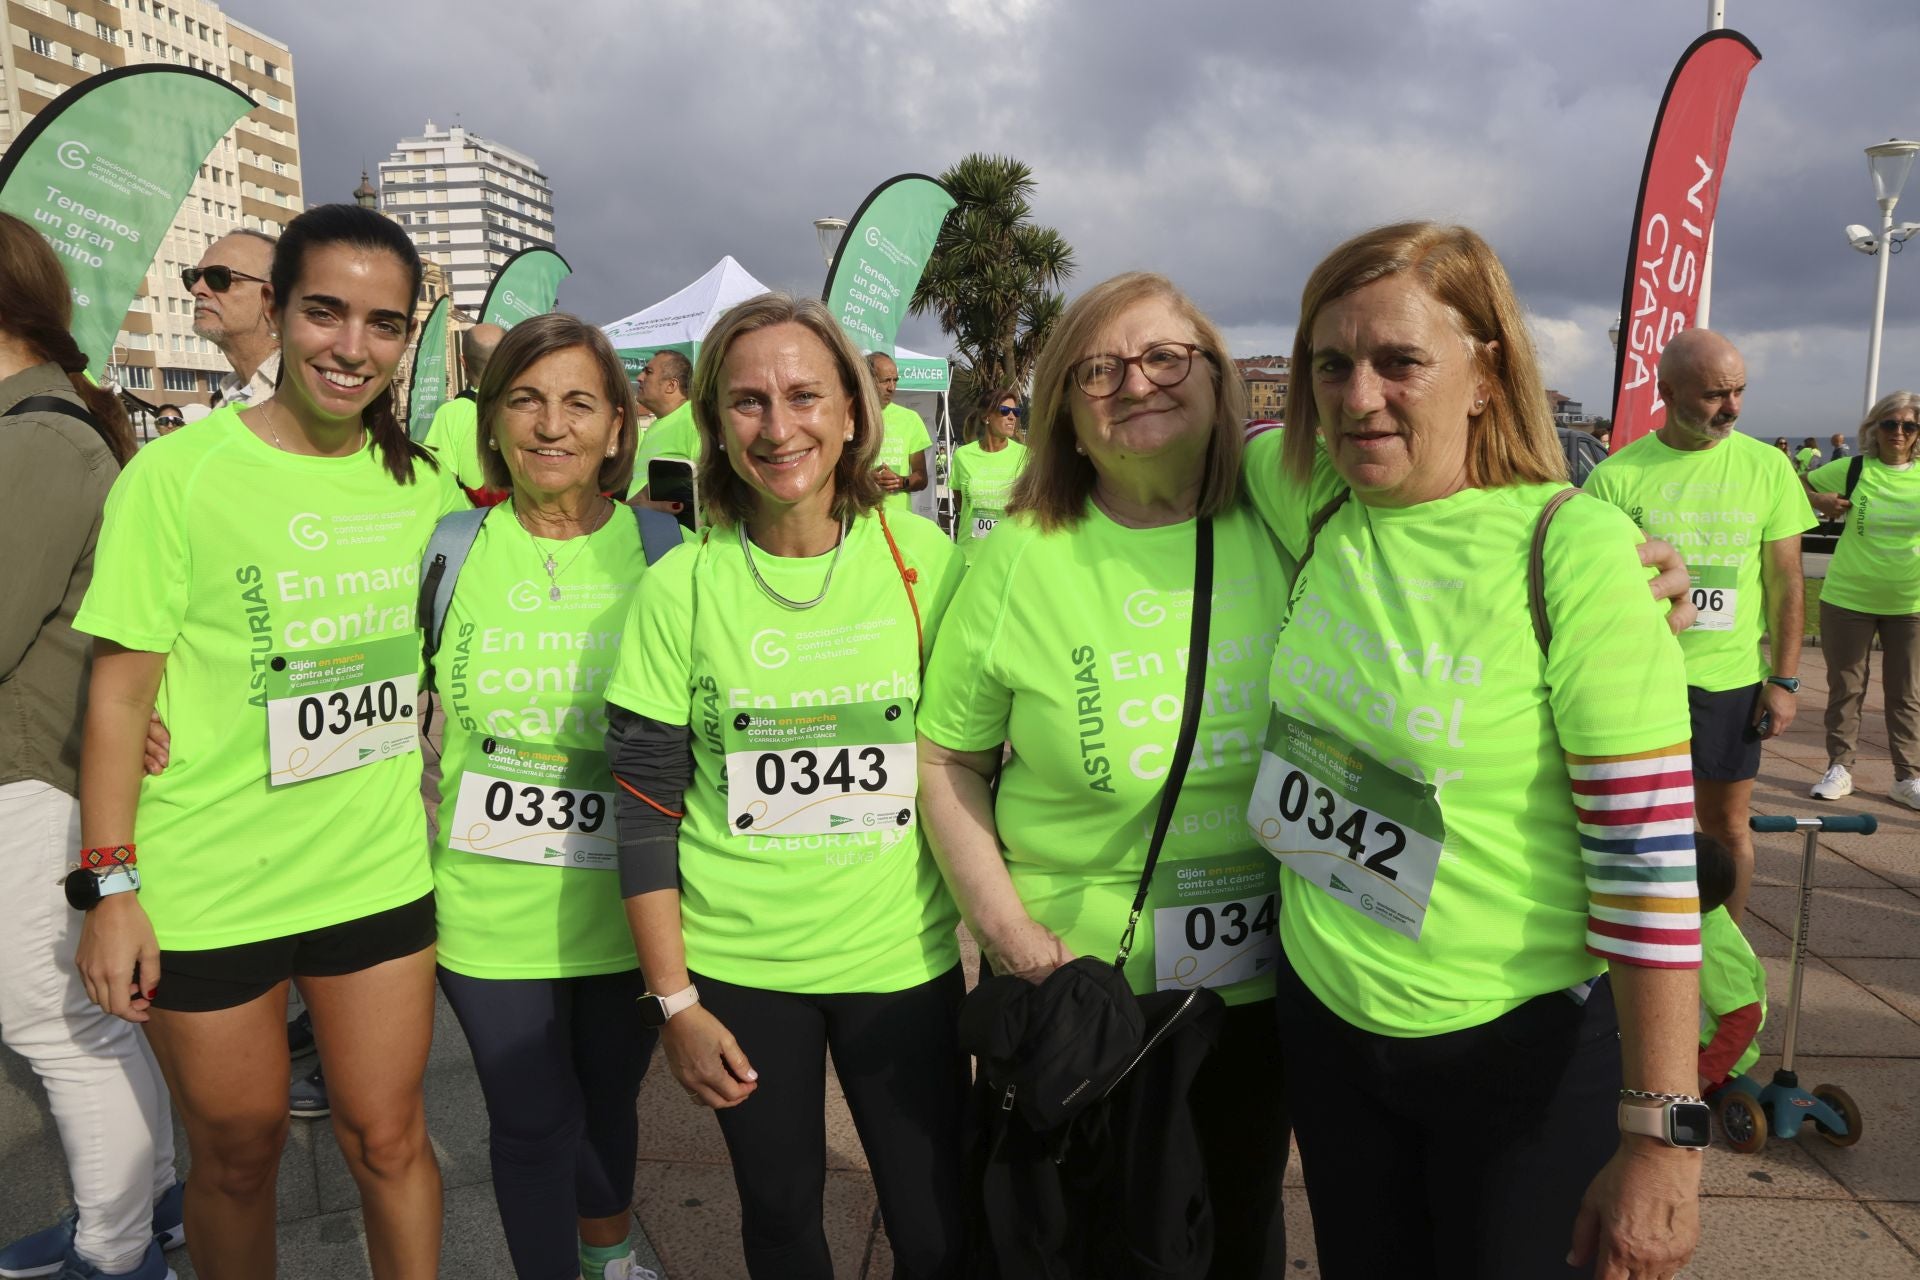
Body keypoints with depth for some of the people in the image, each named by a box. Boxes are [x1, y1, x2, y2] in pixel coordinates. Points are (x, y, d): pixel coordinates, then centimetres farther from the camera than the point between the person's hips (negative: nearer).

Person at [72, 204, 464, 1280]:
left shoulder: (420, 476, 0)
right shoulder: (177, 474, -11)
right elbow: (120, 692, -8)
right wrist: (111, 887, -9)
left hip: (378, 870, 3)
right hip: (206, 888, -3)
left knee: (388, 1138, 13)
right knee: (238, 1155, 16)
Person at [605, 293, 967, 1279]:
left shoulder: (926, 560, -5)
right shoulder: (680, 588, -7)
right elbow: (645, 811, -3)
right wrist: (674, 1001, -3)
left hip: (903, 957, 1)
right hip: (737, 965, 0)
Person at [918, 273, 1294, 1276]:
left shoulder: (1284, 532, -7)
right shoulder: (1022, 559, -10)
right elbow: (945, 759, -4)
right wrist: (1005, 927, -11)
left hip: (1264, 973, 2)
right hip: (1074, 978, -1)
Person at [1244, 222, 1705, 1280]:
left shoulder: (1571, 547, -19)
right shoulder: (1311, 504, -5)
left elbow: (1648, 855, -19)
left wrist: (1659, 1134, -17)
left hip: (1527, 1045, -4)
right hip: (1325, 1021, 5)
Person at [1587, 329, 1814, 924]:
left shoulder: (1767, 467, 2)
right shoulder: (1616, 475, -5)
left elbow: (1786, 581, 5)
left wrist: (1784, 679, 1)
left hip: (1731, 679, 2)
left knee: (1726, 825, 11)